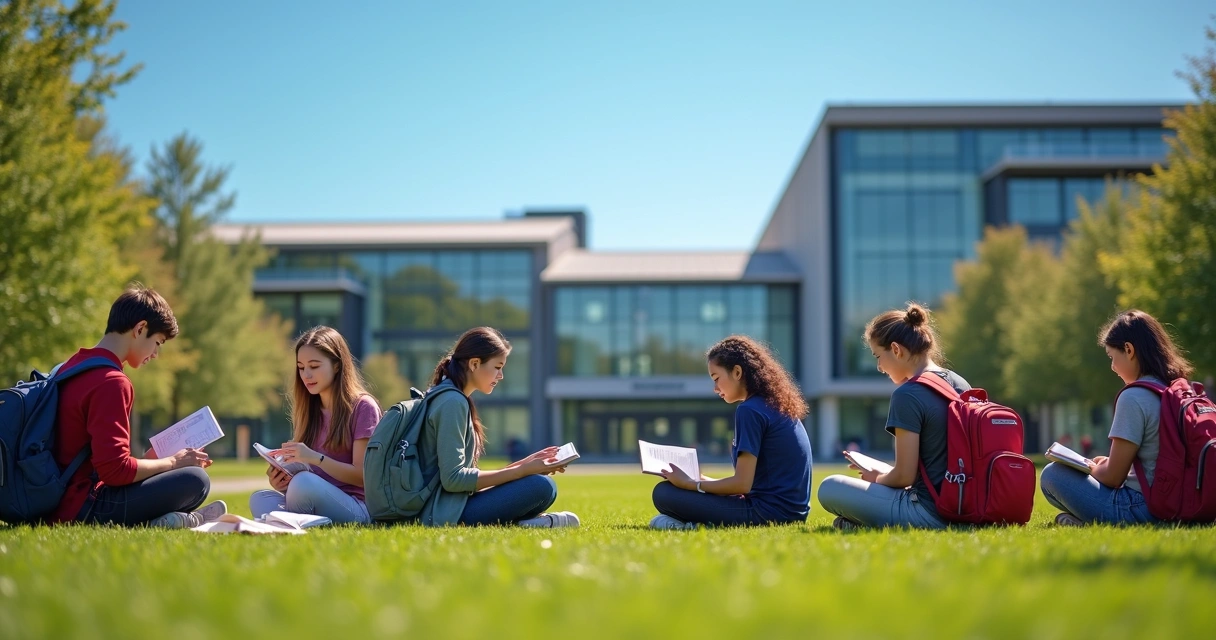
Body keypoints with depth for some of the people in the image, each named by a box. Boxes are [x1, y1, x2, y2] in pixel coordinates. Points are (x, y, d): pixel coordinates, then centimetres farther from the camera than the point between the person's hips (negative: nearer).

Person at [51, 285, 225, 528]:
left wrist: (147, 459, 16)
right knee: (195, 481, -14)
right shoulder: (111, 382, -17)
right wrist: (172, 461, -8)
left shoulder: (71, 367, 13)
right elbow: (114, 469, -22)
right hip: (83, 508, -10)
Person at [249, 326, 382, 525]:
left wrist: (316, 458, -22)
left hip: (356, 508, -6)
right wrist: (284, 483, -9)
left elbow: (363, 476, -8)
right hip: (316, 508, 6)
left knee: (304, 483, -34)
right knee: (259, 499, -21)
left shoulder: (362, 407, -1)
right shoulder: (308, 412, 17)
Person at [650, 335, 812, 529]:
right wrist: (707, 482, 19)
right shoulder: (779, 405, 15)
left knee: (664, 493, -8)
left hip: (768, 512, -10)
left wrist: (689, 483, -3)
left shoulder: (749, 410, -13)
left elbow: (742, 484, -15)